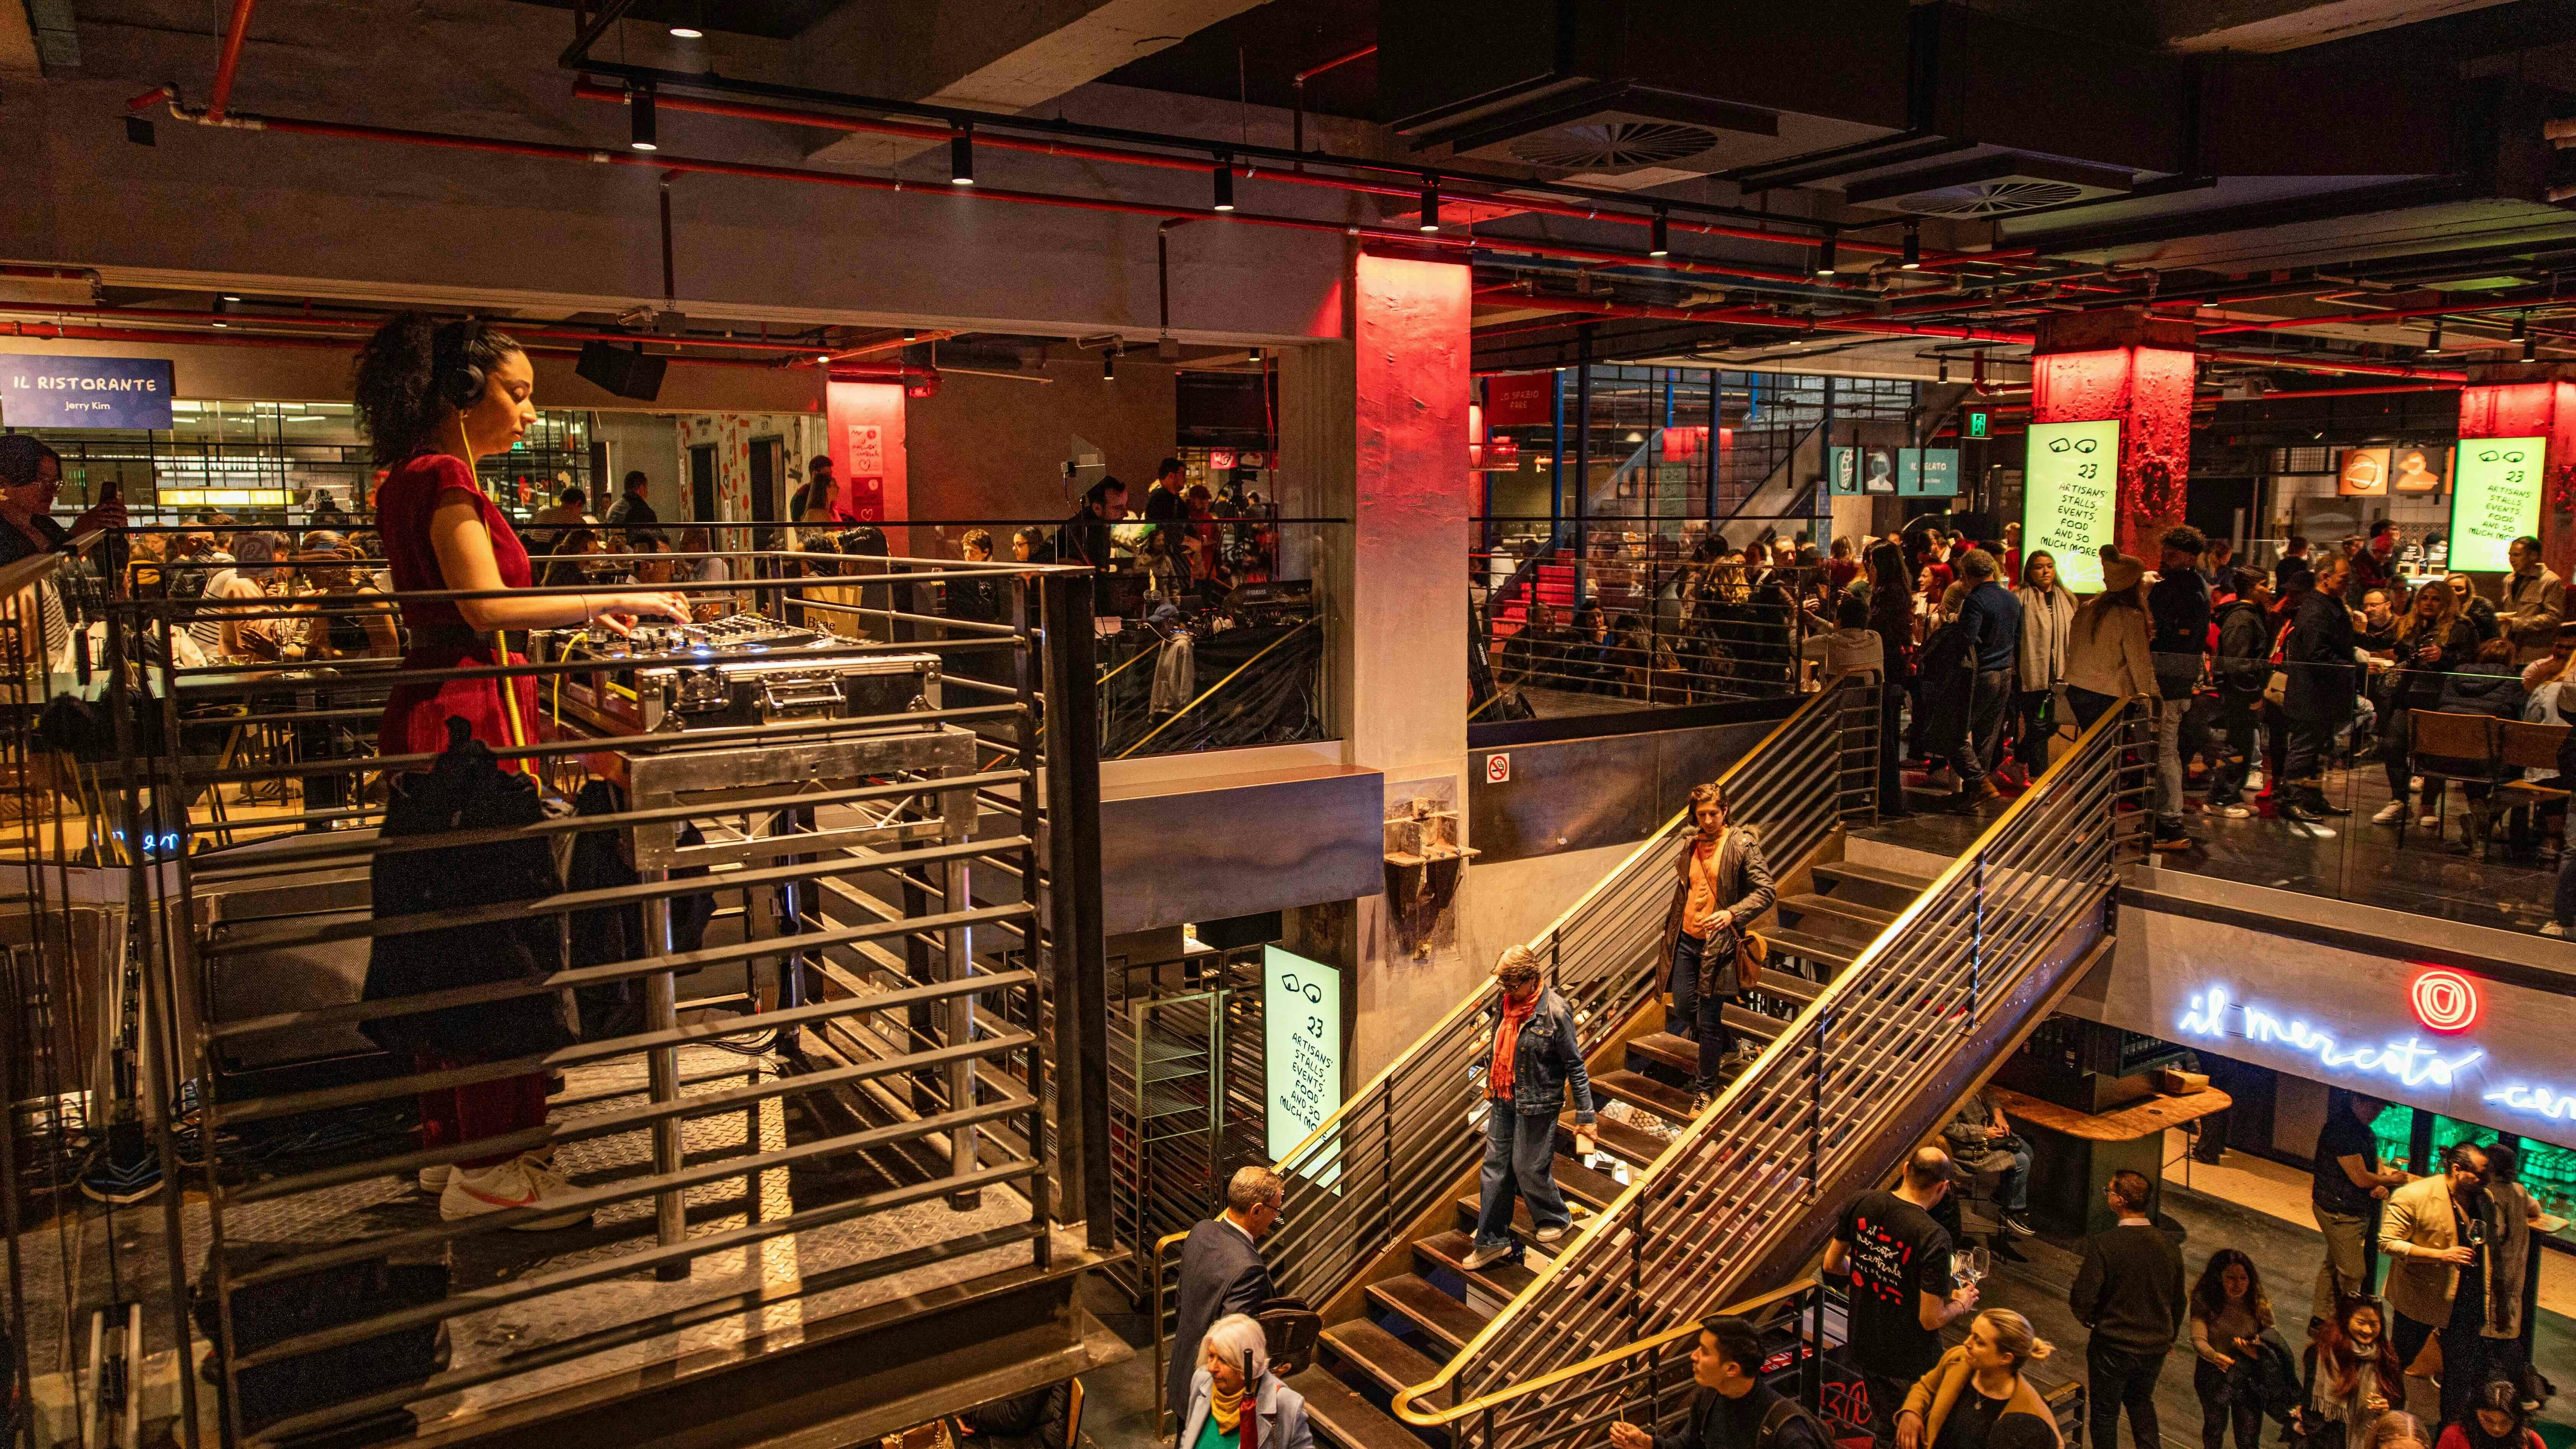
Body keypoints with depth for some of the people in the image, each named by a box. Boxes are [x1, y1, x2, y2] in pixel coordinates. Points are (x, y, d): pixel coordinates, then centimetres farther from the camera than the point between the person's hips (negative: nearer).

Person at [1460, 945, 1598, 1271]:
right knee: (1495, 1168, 10)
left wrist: (1585, 1116, -13)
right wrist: (1491, 1084, 25)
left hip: (1536, 1105, -6)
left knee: (1530, 1168, 6)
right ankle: (1492, 1241, 20)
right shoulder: (1504, 1001, -2)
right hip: (1503, 1099, 6)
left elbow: (1575, 1066, -14)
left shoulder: (1555, 1012, -21)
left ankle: (1556, 1219, 34)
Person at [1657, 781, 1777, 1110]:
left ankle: (1704, 1090, 12)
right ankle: (1728, 1047, 39)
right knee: (1684, 1009, 10)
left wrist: (1732, 914, -27)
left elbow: (1766, 892, -14)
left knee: (1709, 1020, -2)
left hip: (1718, 943, -6)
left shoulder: (1743, 845, -10)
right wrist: (1671, 926, 22)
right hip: (1686, 938, 6)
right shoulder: (1691, 845, 10)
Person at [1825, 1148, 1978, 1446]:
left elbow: (1832, 1264, 3)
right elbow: (1932, 1319, -21)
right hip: (1909, 1359, -5)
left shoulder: (1862, 1204, -11)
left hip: (1862, 1345, 5)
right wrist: (1962, 1304, -1)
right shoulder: (1933, 1238, -27)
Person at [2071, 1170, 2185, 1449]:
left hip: (2113, 1347, -5)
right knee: (2142, 1401, 29)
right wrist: (2168, 1338, 23)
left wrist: (2087, 1318, 0)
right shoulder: (2168, 1245, -7)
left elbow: (2082, 1299, -23)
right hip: (2156, 1347, 5)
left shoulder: (2103, 1243, -25)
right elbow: (2178, 1301, 6)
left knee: (2105, 1413, 15)